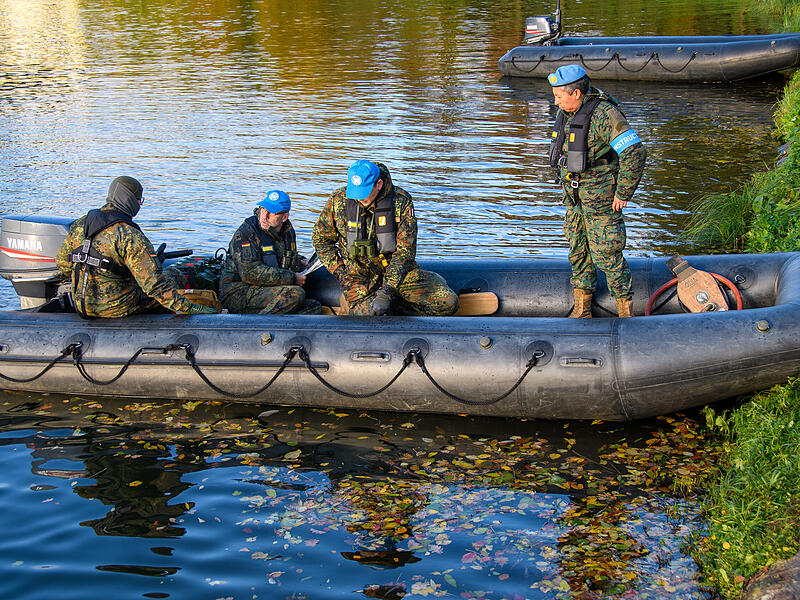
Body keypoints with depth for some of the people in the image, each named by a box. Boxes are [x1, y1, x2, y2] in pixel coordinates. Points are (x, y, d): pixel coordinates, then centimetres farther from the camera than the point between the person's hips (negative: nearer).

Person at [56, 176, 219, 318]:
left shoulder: (80, 224, -1)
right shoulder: (130, 236, -23)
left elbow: (62, 263, 11)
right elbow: (153, 282, -27)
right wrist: (188, 308, -23)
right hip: (118, 308, -7)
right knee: (174, 275, 11)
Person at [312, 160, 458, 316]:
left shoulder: (401, 201, -13)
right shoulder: (338, 200, -7)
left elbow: (405, 251, -17)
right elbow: (321, 239, 9)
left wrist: (387, 291, -28)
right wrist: (340, 272, -3)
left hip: (396, 270, 1)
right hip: (358, 274, 0)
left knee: (448, 303, -16)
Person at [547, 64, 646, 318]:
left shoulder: (604, 114, -21)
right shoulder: (566, 114, 5)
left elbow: (635, 152, -26)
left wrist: (623, 194, -20)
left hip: (601, 198, -8)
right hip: (575, 196, 8)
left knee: (605, 254, -5)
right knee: (578, 250, 12)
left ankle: (625, 311, 9)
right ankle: (581, 310, 23)